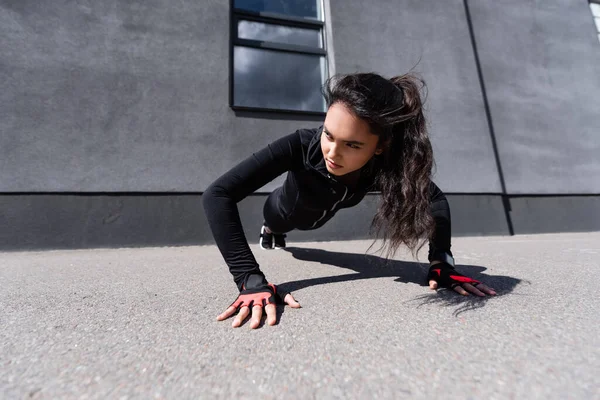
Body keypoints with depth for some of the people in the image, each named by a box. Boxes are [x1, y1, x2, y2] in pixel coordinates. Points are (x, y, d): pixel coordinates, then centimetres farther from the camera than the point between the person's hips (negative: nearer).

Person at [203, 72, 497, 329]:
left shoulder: (390, 163, -38)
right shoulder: (302, 146, -46)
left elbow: (435, 199, -20)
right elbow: (217, 195, -48)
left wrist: (442, 264, -32)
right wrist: (250, 280, -56)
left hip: (319, 215, 4)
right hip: (293, 209, -4)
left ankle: (276, 234, 73)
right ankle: (270, 230, 68)